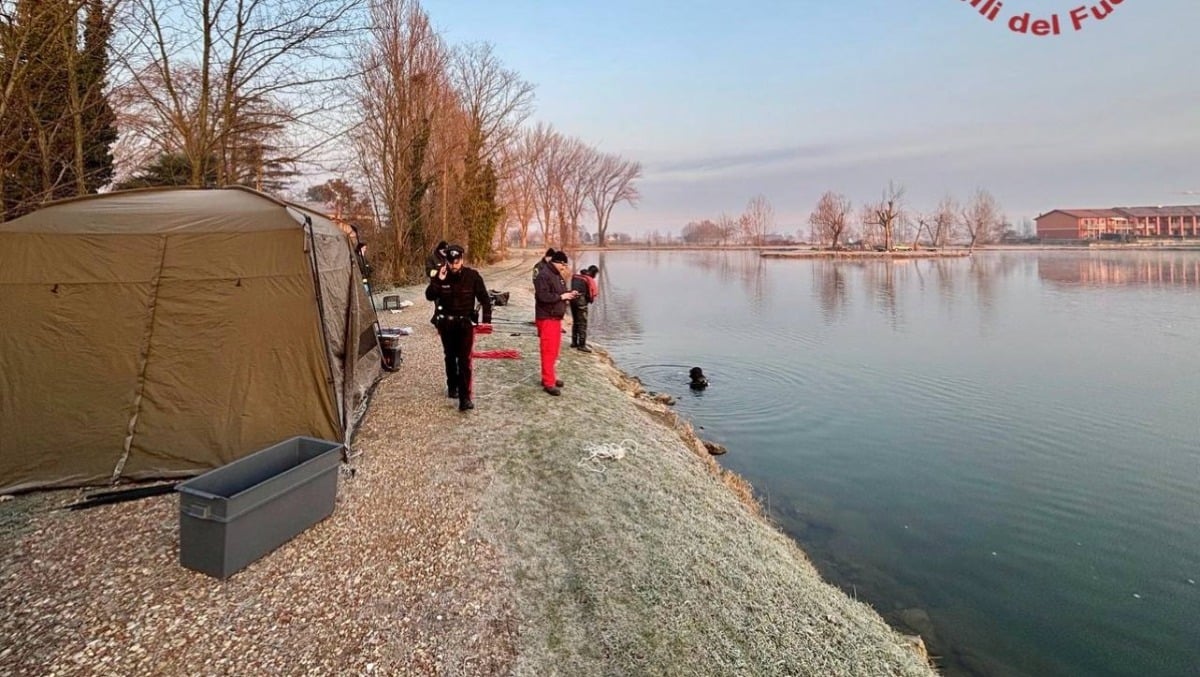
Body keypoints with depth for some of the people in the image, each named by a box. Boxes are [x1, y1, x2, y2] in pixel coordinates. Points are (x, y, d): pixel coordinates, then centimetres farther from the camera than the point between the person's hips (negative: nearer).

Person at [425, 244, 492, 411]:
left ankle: (465, 398, -11)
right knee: (450, 357, 18)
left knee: (465, 360, -9)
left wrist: (486, 320, -11)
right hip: (446, 322, 3)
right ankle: (452, 387, 37)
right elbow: (429, 296, -10)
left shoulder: (472, 276, -9)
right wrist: (438, 281, -24)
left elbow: (485, 299, -4)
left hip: (465, 322, -3)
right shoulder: (440, 275, -5)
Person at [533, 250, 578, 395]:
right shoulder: (544, 275, -16)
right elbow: (542, 296, -26)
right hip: (546, 318, -10)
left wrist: (568, 294, 5)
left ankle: (549, 376, 28)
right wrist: (561, 297, -20)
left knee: (554, 350, 16)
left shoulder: (558, 275, 15)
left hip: (556, 318, 10)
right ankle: (548, 383, -4)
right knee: (548, 351, -7)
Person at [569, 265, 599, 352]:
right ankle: (582, 345, -5)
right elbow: (593, 293, -9)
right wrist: (591, 300, 8)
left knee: (575, 322, 19)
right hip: (582, 301, -7)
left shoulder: (575, 276, 13)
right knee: (583, 323, -3)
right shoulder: (590, 280, -7)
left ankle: (574, 342, 26)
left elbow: (572, 288, 15)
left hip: (573, 299, 7)